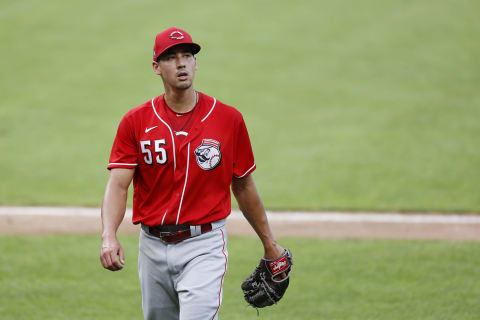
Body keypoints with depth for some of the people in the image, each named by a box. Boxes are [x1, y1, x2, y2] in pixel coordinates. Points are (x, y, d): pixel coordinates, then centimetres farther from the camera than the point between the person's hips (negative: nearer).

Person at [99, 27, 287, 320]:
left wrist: (269, 243, 15)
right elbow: (118, 184, -8)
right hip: (153, 248, 3)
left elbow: (243, 186, 9)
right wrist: (109, 237, -25)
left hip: (204, 246, -3)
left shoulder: (229, 119, -1)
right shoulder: (136, 122, 0)